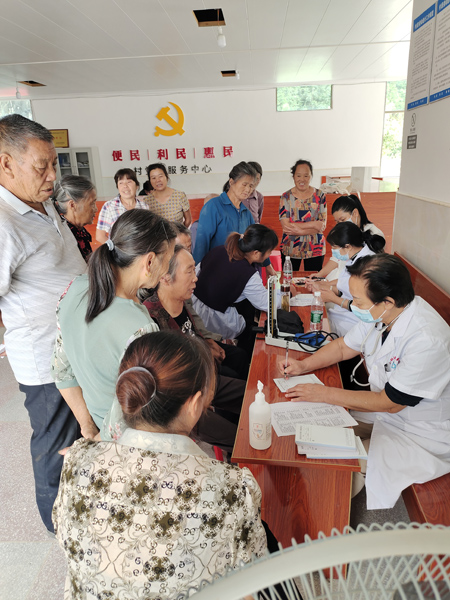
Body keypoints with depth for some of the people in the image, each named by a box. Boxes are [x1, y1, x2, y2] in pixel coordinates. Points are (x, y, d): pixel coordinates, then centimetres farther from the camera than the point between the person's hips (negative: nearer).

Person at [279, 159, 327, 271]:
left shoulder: (319, 196, 2)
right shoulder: (286, 197, -1)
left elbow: (323, 226, -6)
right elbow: (285, 226, -12)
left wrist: (298, 229, -17)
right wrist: (313, 224, -16)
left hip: (315, 249, 1)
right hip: (290, 249, 0)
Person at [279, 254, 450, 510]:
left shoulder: (428, 341, -33)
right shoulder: (379, 315, -10)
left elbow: (389, 403, -25)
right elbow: (344, 346, 8)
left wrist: (325, 393, -20)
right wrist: (304, 365, -5)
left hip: (421, 434, -7)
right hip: (383, 405, 7)